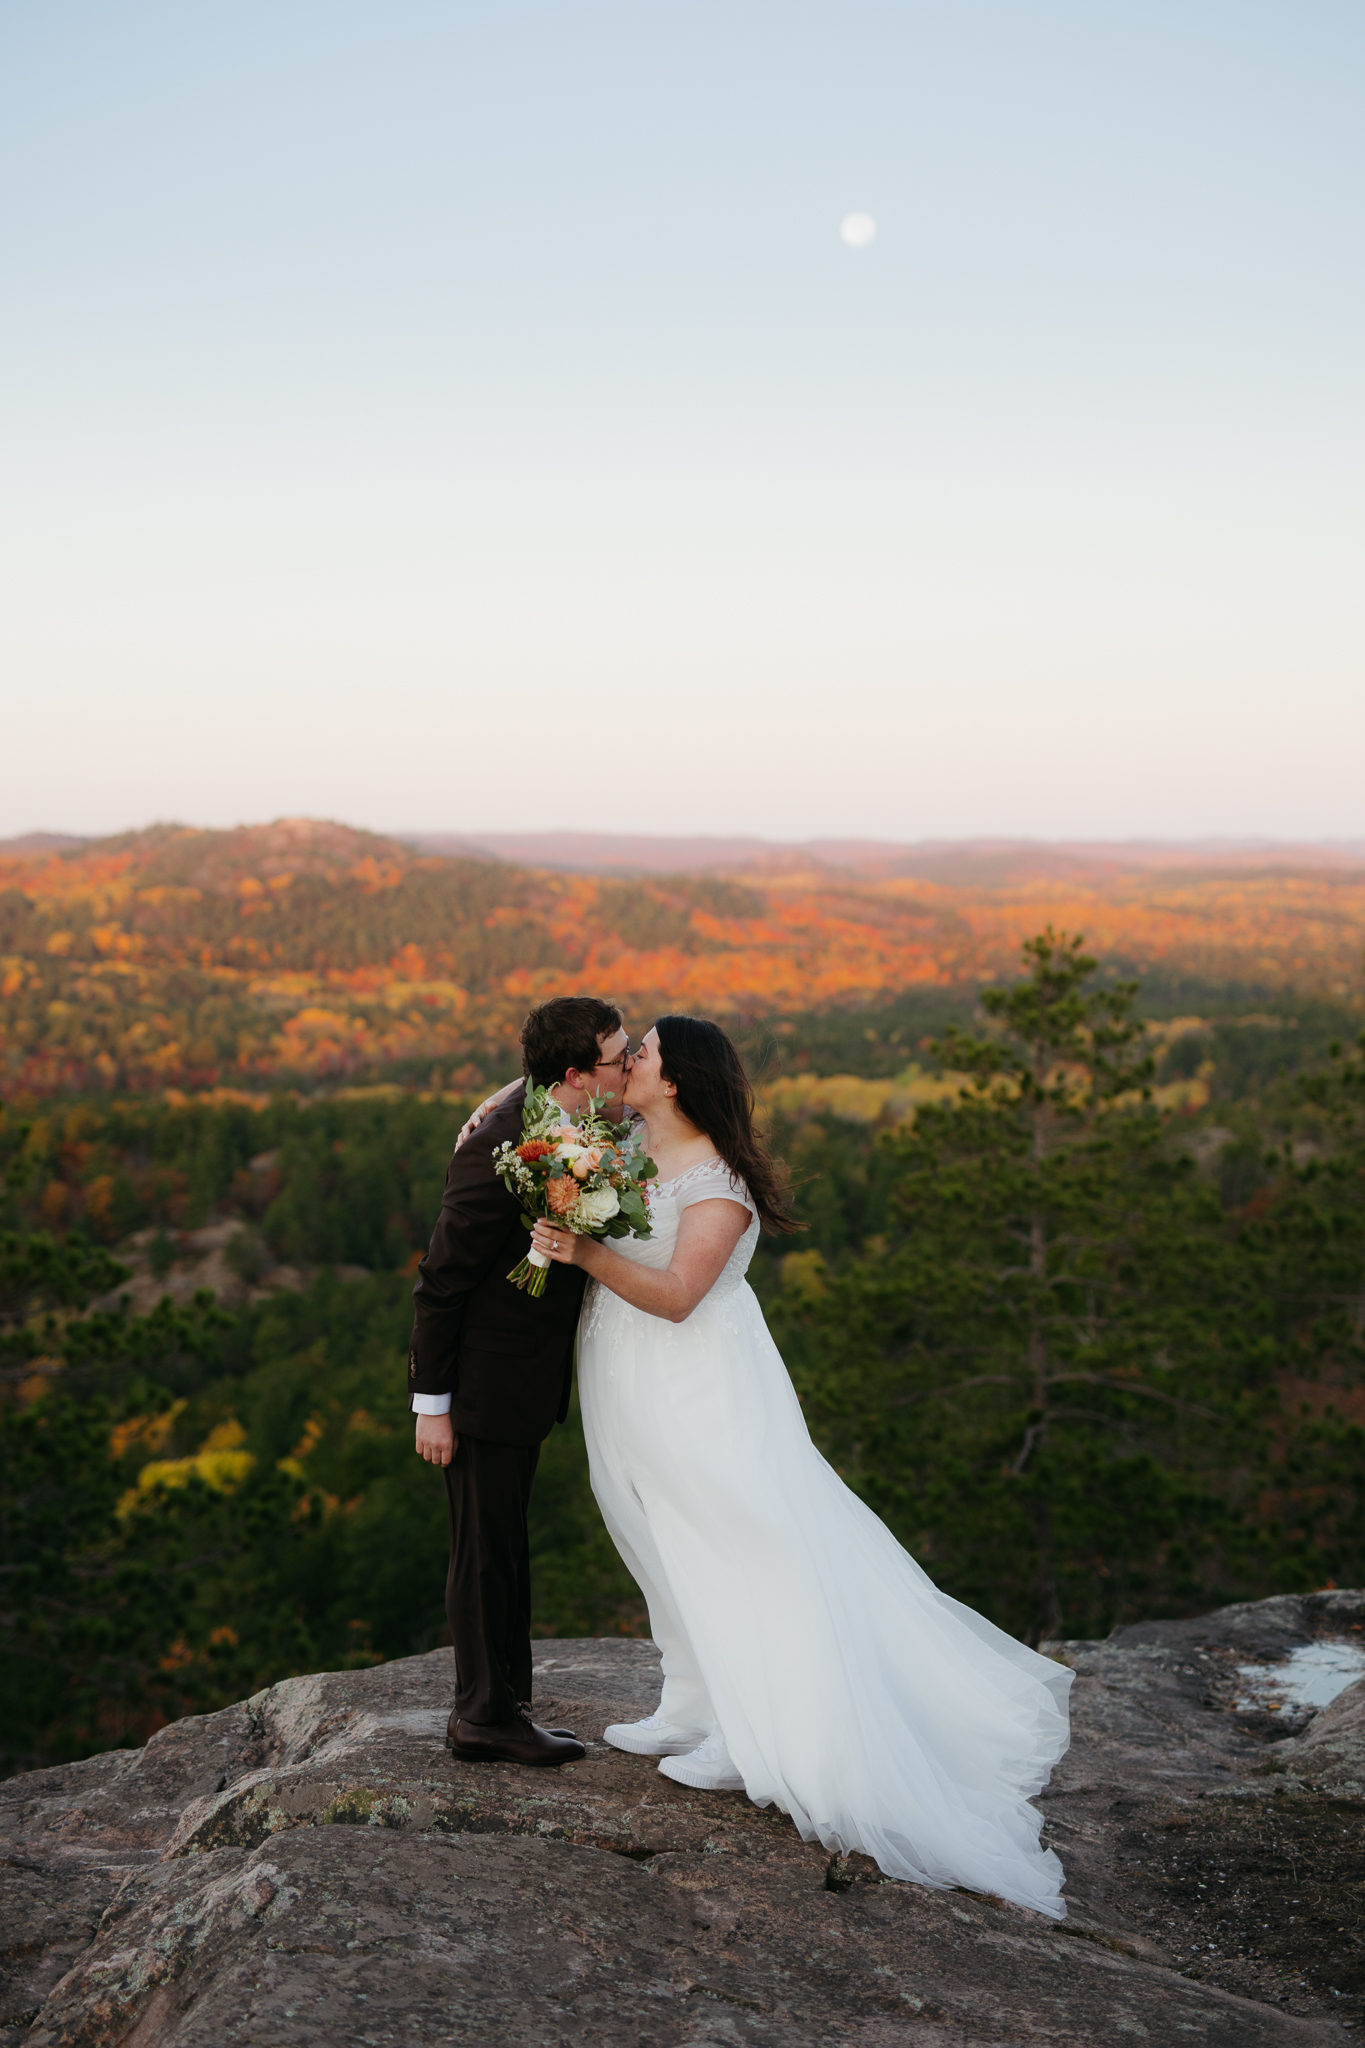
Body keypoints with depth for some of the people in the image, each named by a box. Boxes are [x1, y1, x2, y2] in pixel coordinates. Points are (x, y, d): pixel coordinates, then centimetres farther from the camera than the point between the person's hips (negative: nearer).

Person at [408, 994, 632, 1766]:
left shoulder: (562, 1123, -1)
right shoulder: (498, 1150, -27)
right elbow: (441, 1281, -20)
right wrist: (432, 1403, -16)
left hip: (524, 1376, 9)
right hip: (484, 1381, -9)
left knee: (503, 1547, 20)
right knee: (489, 1549, 4)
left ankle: (500, 1707, 35)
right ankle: (487, 1715, 19)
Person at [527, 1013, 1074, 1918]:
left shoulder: (717, 1180, -19)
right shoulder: (625, 1151, 5)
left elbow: (675, 1294, -25)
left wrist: (588, 1254, -32)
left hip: (697, 1390, -9)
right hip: (631, 1391, 9)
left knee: (724, 1547, -3)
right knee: (666, 1547, 15)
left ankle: (755, 1740, 5)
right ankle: (694, 1708, 28)